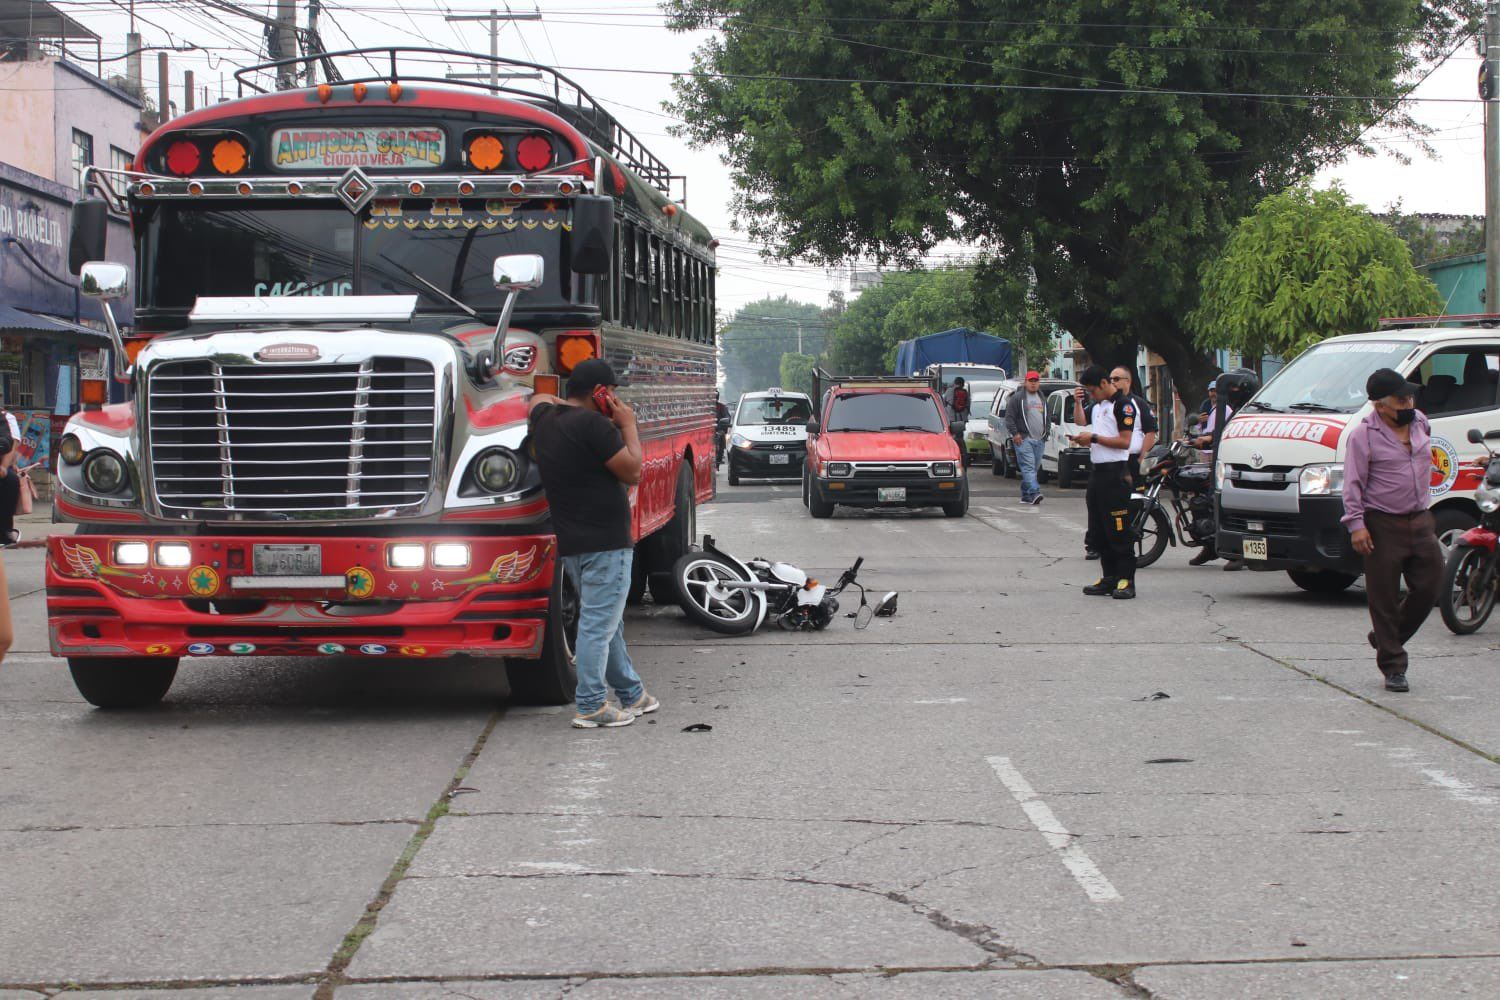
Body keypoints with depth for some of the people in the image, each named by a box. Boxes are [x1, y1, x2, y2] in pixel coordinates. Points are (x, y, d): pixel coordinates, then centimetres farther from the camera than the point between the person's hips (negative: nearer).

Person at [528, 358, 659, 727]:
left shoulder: (546, 419, 9)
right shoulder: (593, 425, -17)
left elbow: (539, 399, 35)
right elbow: (632, 472, -13)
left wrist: (570, 406, 21)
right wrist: (628, 426, -2)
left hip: (571, 544, 10)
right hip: (605, 542, -10)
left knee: (607, 623, 18)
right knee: (598, 624, -7)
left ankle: (631, 695, 28)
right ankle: (591, 707, -7)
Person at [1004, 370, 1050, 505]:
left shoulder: (1042, 399, 21)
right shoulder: (1017, 398, 0)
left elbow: (1047, 418, 28)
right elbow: (1009, 417, -5)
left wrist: (1046, 434, 17)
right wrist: (1015, 433, -14)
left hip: (1039, 440, 7)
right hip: (1024, 439, -7)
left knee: (1034, 468, 7)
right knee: (1028, 467, -17)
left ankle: (1025, 495, 14)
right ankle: (1034, 492, -29)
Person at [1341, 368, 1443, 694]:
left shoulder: (1420, 423, 9)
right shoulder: (1364, 435, -9)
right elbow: (1353, 483, -10)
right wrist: (1356, 524, -17)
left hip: (1420, 522, 6)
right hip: (1383, 527, -6)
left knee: (1428, 587, 5)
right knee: (1385, 599, -1)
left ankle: (1385, 638, 25)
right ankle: (1393, 667, 7)